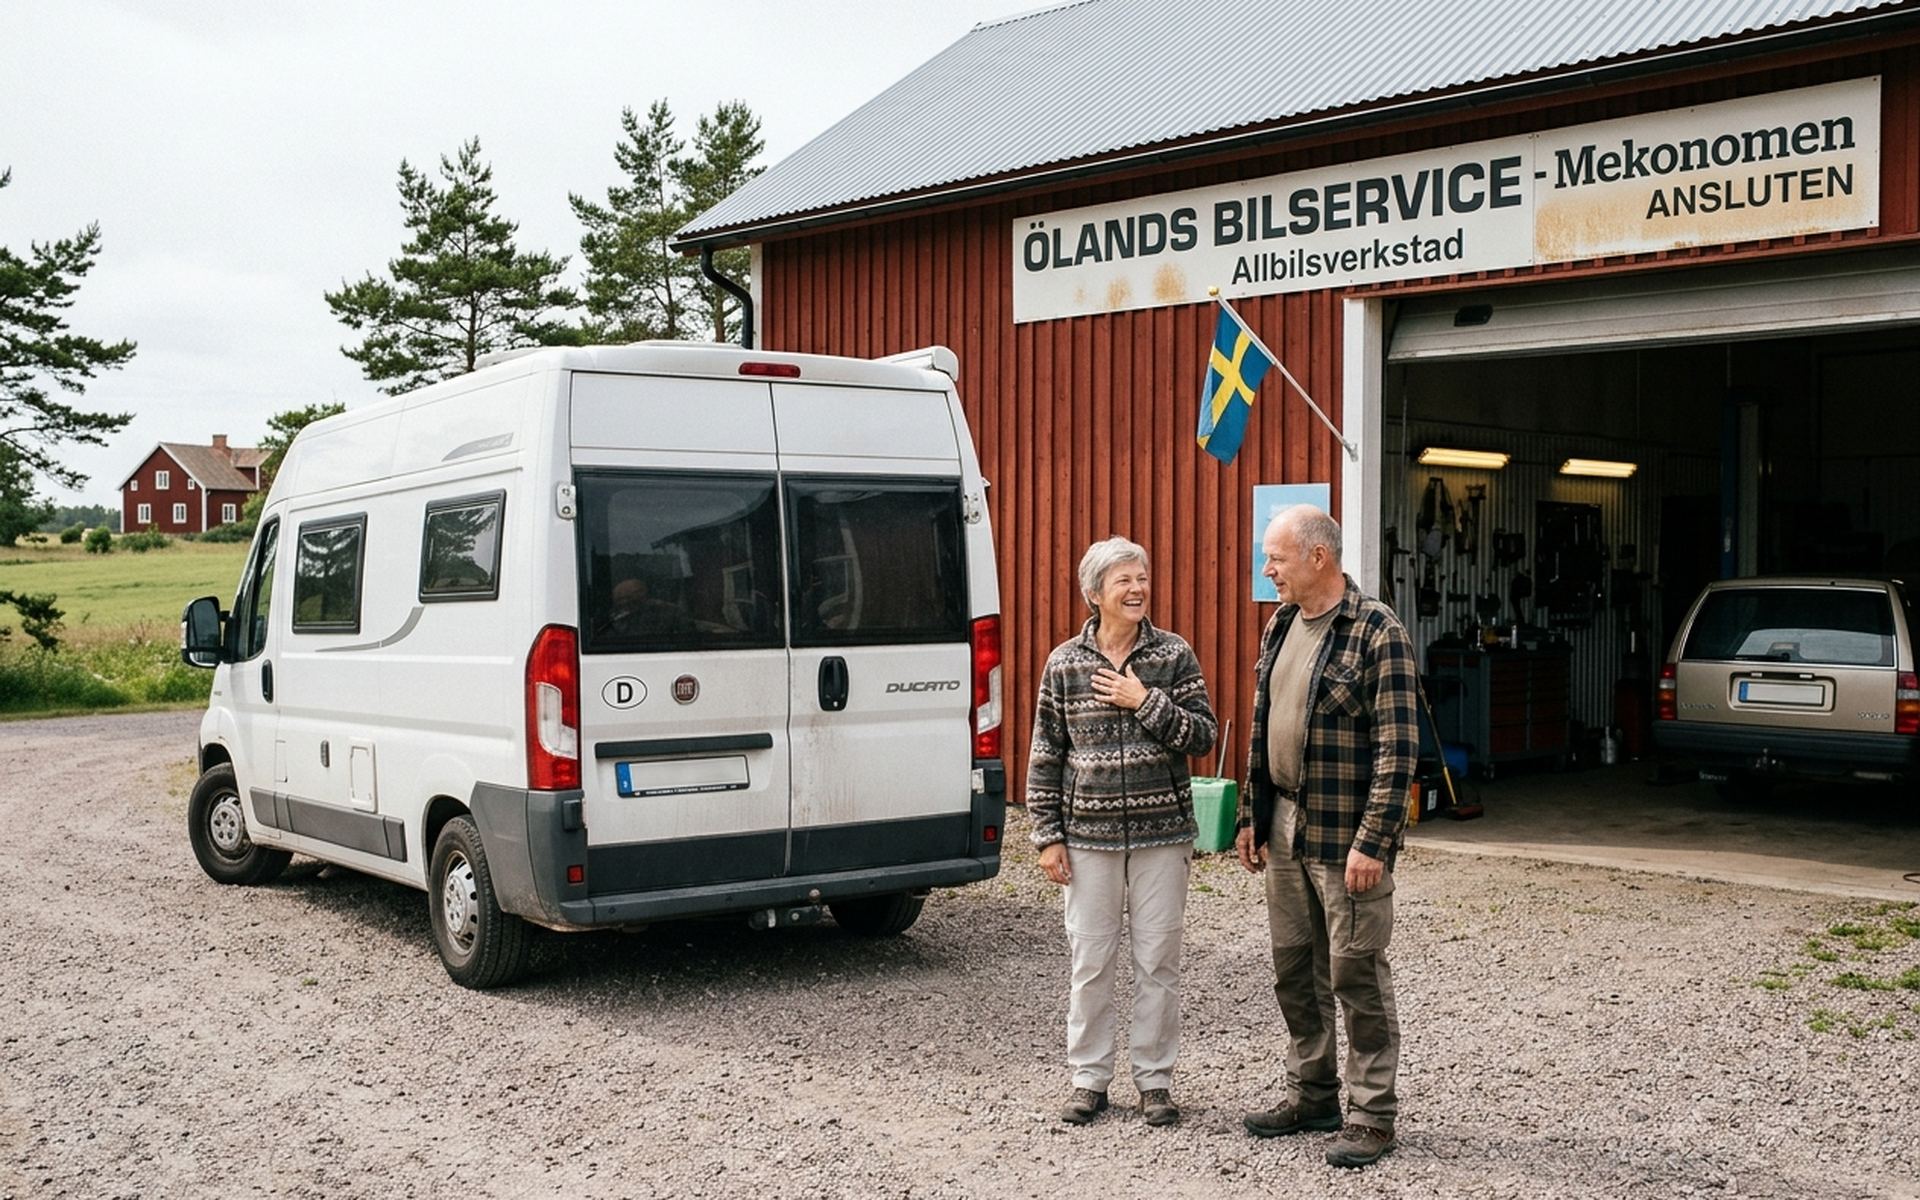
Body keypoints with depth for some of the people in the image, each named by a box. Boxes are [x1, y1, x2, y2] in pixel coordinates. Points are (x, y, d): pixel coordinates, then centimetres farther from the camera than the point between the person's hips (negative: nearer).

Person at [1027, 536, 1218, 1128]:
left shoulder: (1174, 656, -1)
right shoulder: (1064, 663, 0)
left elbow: (1203, 736, -4)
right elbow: (1044, 756, 3)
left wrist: (1147, 701, -16)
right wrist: (1047, 836, 0)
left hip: (1162, 834, 0)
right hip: (1088, 836, 0)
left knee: (1158, 960, 6)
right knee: (1090, 961, 6)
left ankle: (1155, 1079, 18)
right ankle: (1089, 1079, 19)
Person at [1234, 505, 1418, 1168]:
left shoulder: (1377, 632, -14)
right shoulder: (1279, 626, 10)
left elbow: (1397, 748, -17)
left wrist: (1372, 842, -20)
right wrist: (1251, 816, 15)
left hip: (1343, 834, -8)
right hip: (1283, 828, 8)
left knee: (1356, 974, 1)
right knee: (1294, 968, 15)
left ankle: (1372, 1115, 12)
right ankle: (1312, 1095, 29)